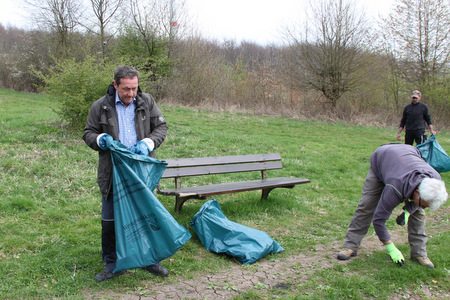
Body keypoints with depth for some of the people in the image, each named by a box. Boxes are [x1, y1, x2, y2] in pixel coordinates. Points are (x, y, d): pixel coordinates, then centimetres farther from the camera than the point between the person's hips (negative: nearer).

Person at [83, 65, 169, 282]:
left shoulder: (147, 102, 1)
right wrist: (100, 139, -15)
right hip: (113, 173, -1)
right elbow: (88, 134, 8)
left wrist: (148, 143, -11)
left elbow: (161, 127, 7)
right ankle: (112, 265, 25)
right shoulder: (100, 106, -2)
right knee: (110, 220, 6)